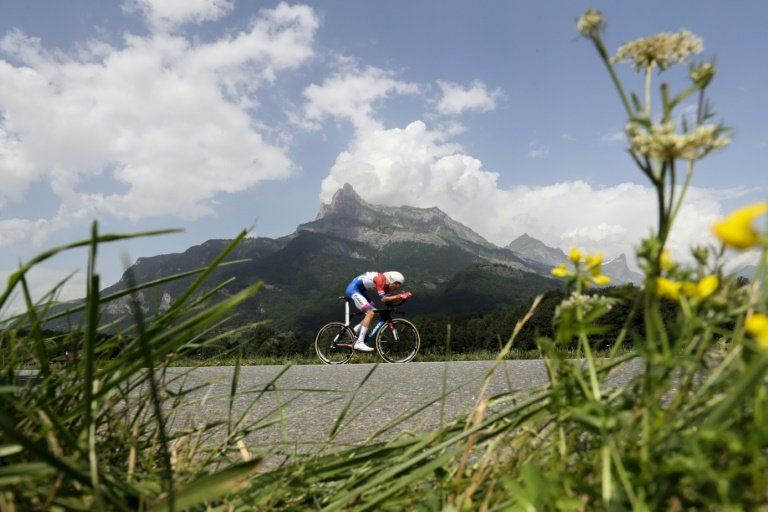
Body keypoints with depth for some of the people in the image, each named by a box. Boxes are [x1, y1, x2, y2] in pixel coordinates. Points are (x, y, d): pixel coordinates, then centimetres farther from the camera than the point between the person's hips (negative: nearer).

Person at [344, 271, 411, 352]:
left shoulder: (386, 284, 4)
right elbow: (383, 299, -27)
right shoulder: (381, 279, -23)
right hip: (353, 289, -10)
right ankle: (359, 343, -21)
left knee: (371, 313, 9)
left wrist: (402, 297, -10)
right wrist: (398, 296, -26)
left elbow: (387, 299, 1)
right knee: (370, 313, -19)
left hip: (359, 290, 10)